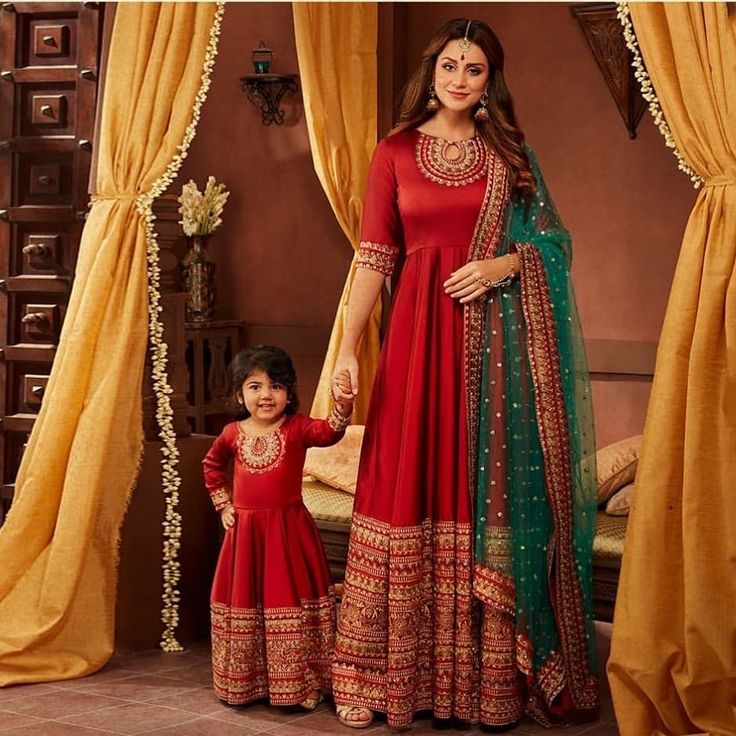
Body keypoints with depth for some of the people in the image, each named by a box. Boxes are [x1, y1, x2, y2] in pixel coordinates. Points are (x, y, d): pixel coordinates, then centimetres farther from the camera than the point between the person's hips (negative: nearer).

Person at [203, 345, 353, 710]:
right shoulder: (233, 433, 4)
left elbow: (327, 432, -29)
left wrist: (342, 406, -48)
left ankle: (298, 683, 10)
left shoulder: (296, 428, -7)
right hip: (245, 531, 3)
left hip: (289, 530, -3)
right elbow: (212, 465, 23)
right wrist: (223, 504, 14)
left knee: (290, 601, 0)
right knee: (243, 601, 10)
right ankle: (245, 683, 23)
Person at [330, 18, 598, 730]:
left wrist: (502, 265, -10)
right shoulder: (393, 153, 7)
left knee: (490, 484, 0)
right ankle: (398, 674, 5)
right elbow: (373, 259, 2)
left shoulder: (509, 152, 10)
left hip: (495, 336, 1)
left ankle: (491, 675, 7)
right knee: (414, 483, -2)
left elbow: (550, 241, 9)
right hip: (420, 331, 0)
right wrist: (347, 346, -6)